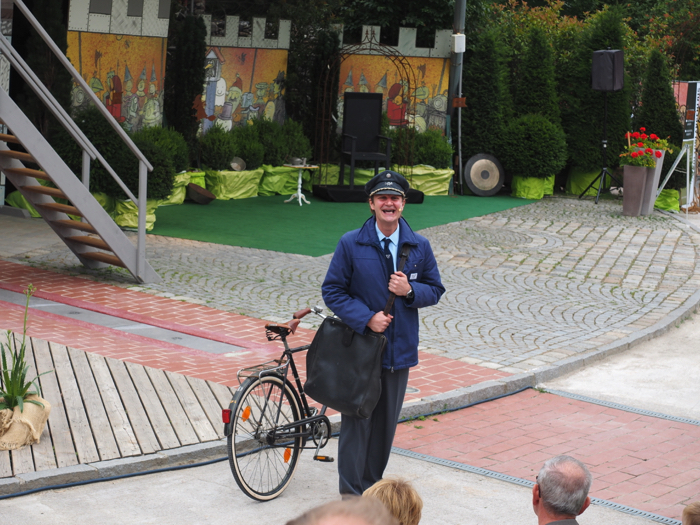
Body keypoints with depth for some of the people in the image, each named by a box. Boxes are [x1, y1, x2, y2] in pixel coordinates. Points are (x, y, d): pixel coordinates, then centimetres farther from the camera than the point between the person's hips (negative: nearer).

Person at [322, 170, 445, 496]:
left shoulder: (419, 247, 3)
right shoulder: (350, 244, -5)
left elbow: (435, 289, 10)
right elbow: (332, 291, -3)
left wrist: (410, 290, -12)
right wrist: (366, 318, -16)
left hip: (400, 348, 3)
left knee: (386, 423, 12)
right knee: (357, 423, -1)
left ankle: (372, 485, 29)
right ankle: (352, 496, 9)